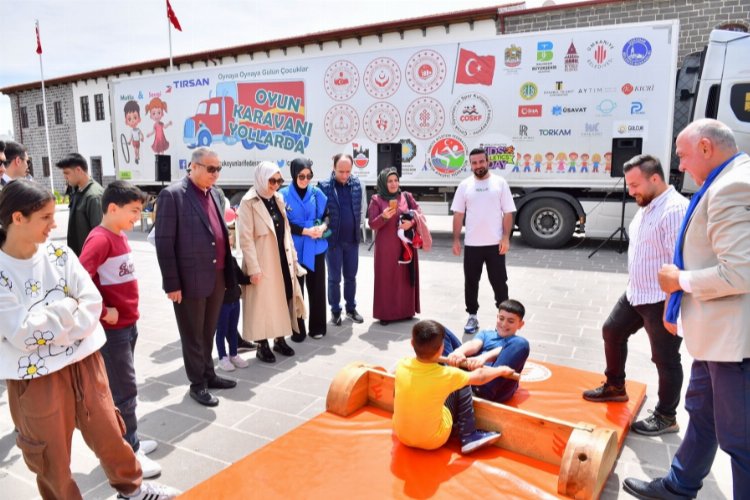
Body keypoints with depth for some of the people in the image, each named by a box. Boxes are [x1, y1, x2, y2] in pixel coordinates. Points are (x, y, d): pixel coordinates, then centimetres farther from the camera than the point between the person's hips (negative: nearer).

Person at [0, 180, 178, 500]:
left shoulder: (60, 254, -2)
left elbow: (92, 304, -7)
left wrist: (46, 323, -17)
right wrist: (67, 309, -12)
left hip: (83, 362, 4)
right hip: (36, 376, -3)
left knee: (108, 433, 17)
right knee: (51, 455, 14)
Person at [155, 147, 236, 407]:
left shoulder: (214, 194, 11)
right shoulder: (172, 195, -11)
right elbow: (164, 243, -13)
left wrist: (226, 271, 12)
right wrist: (172, 284, -15)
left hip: (217, 277, 7)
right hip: (191, 280, -6)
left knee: (208, 333, 20)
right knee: (193, 336, 9)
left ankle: (209, 374, 35)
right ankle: (197, 384, 24)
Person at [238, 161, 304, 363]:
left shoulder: (278, 199, 10)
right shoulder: (249, 202, -11)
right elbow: (246, 239, -15)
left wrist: (292, 256, 11)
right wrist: (253, 267, -19)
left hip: (282, 259, 7)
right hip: (262, 262, -6)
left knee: (283, 299, 12)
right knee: (263, 302, 3)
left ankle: (280, 340, 27)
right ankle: (262, 346, 15)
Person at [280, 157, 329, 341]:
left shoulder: (317, 193, 4)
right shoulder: (284, 195, -3)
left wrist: (323, 227, -13)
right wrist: (305, 231, -17)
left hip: (316, 249, 2)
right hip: (294, 249, -2)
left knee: (317, 288, 7)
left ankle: (318, 327, 21)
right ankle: (298, 330, 16)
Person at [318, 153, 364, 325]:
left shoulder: (356, 184, 1)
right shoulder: (324, 186, -11)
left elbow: (359, 209, 10)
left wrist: (357, 228, 7)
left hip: (352, 239, 4)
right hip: (333, 240, -3)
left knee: (351, 277, 14)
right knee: (334, 278, 7)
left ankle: (351, 308, 29)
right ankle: (335, 311, 22)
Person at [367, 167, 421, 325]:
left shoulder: (407, 197, 6)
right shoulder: (376, 200, -1)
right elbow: (372, 224, -5)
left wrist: (411, 222, -13)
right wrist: (383, 216, -23)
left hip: (405, 245, 3)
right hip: (386, 247, -3)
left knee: (405, 277, 8)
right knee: (386, 278, 0)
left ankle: (406, 310, 20)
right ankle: (385, 313, 9)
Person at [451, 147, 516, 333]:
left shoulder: (500, 183, 0)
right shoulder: (465, 185, 4)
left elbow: (508, 213, -1)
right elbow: (458, 214, 5)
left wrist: (506, 238, -9)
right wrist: (456, 240, 0)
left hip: (495, 244, -1)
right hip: (472, 244, 2)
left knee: (499, 282, 7)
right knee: (471, 282, 9)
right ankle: (472, 316, 22)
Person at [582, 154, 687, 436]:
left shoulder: (675, 209, -22)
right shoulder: (646, 207, 10)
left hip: (662, 300, -10)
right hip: (635, 293, 10)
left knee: (665, 359, 4)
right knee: (612, 332, 20)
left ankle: (666, 417, 21)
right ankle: (615, 387, 38)